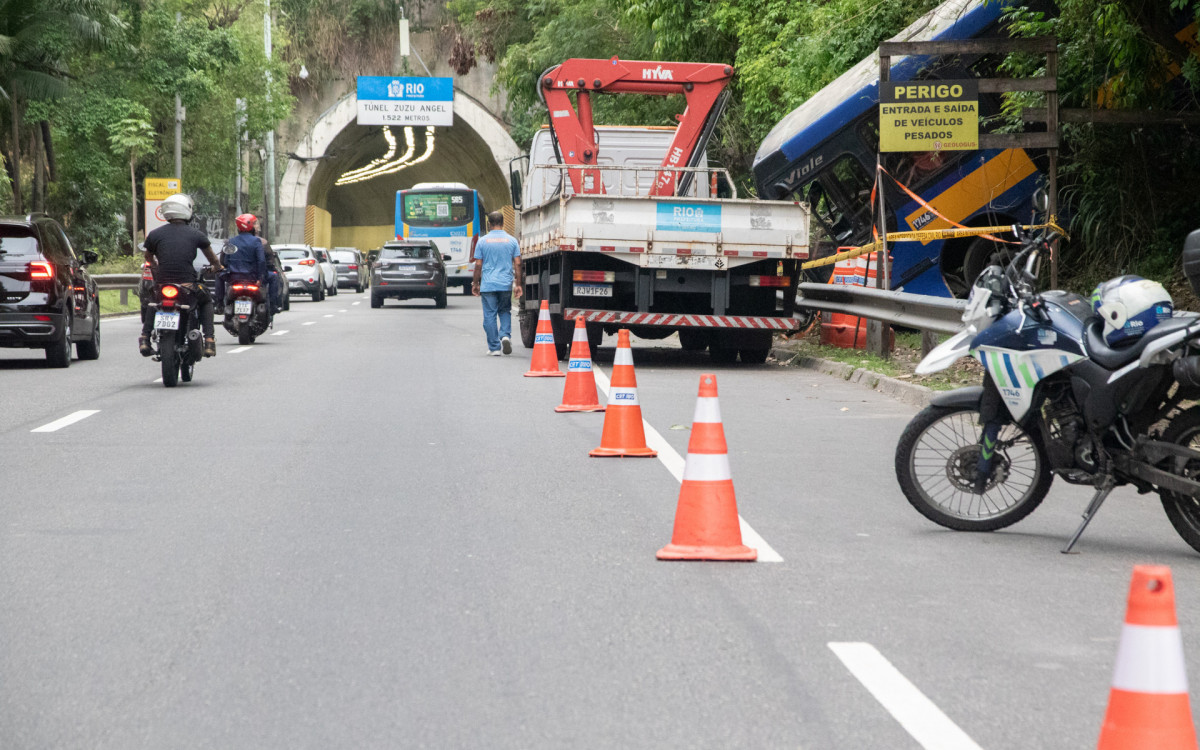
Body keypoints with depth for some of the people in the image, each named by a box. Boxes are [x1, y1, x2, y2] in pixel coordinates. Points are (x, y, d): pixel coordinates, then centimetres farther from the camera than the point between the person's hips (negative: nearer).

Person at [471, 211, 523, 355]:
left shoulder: (482, 241, -1)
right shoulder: (512, 241, 2)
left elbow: (478, 265, 0)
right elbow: (517, 264, 0)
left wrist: (475, 283, 9)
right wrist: (519, 284, 6)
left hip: (487, 284, -1)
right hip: (506, 284, 1)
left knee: (490, 316, 4)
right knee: (505, 311, 19)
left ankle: (494, 348, 4)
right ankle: (505, 335, -5)